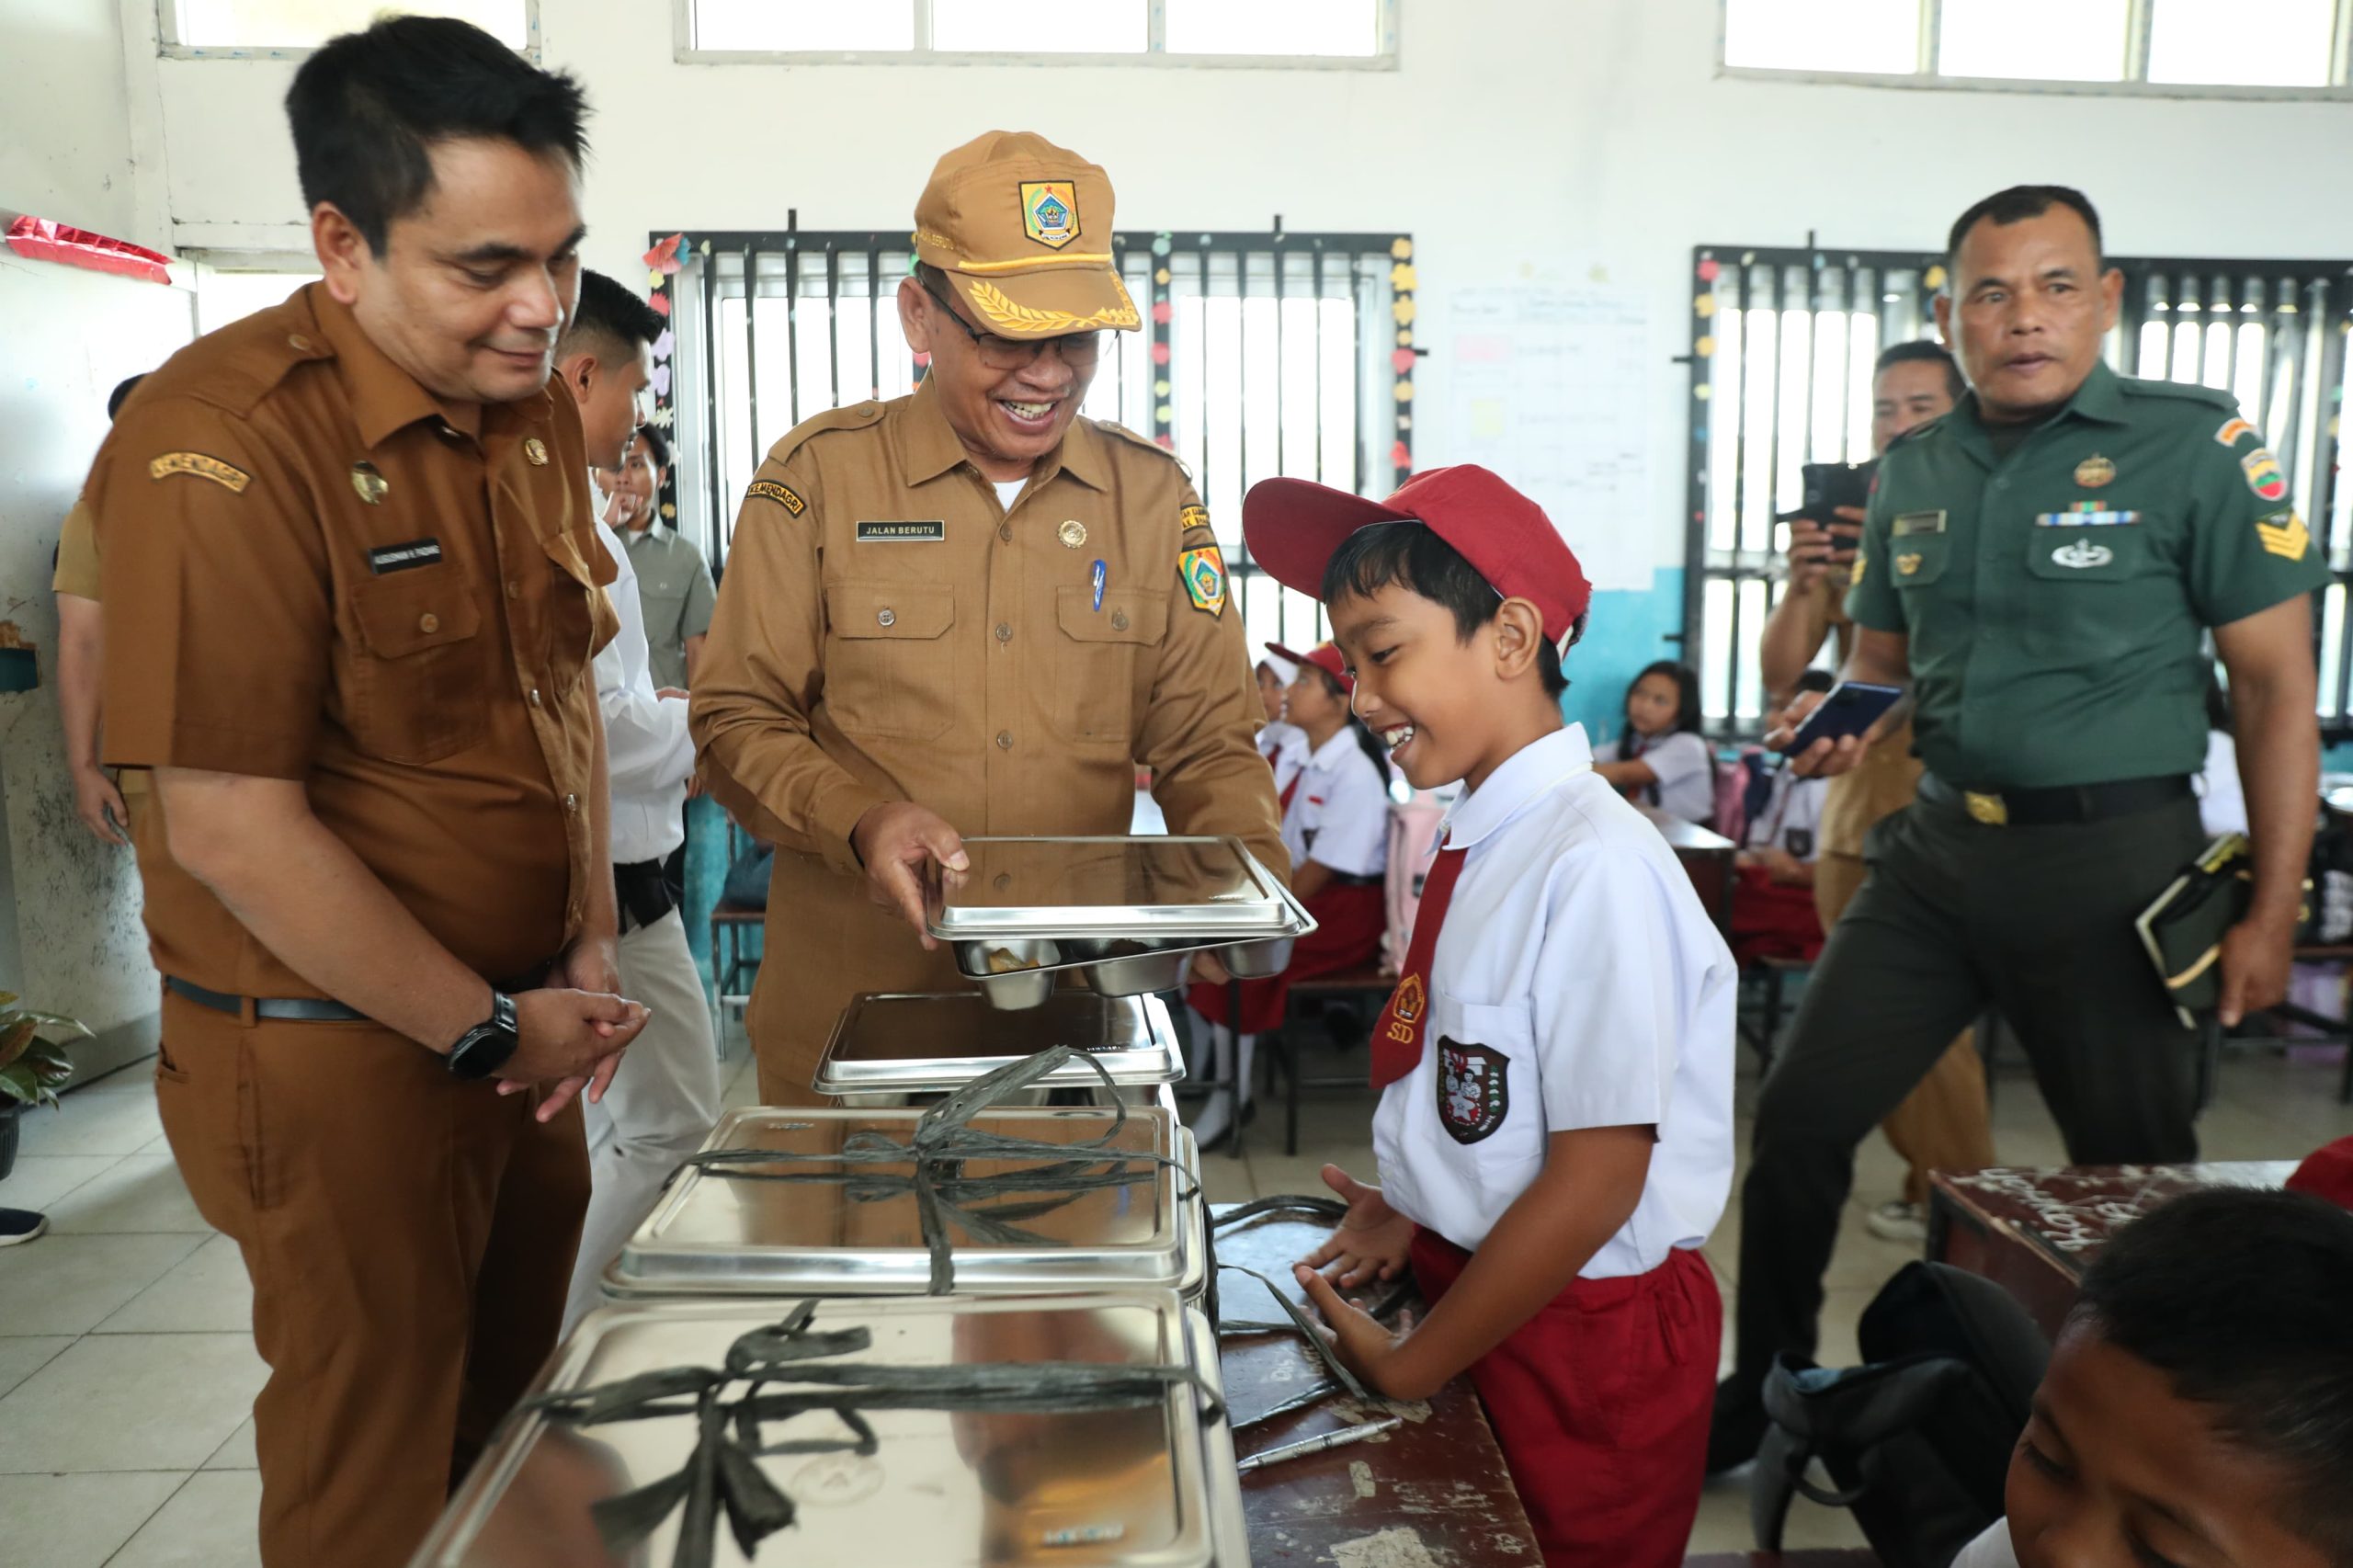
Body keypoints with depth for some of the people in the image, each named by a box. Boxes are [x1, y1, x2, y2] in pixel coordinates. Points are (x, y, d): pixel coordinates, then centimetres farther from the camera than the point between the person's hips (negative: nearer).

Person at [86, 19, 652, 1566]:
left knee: (517, 1427, 20)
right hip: (343, 1058, -7)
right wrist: (486, 1030, -14)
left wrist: (592, 951, 3)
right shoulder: (219, 446, -20)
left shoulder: (534, 409, 5)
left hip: (522, 1029, 7)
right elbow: (230, 826, -21)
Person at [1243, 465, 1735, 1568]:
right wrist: (1412, 1210, -2)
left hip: (1578, 1338, -7)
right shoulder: (1473, 846, 0)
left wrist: (1406, 1368, -15)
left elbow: (1595, 1182, -22)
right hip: (1470, 1282, 7)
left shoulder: (1595, 868, -25)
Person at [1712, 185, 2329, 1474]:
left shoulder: (2195, 446, -7)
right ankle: (1762, 1389, 25)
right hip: (1938, 844, 5)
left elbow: (2277, 683, -6)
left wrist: (2271, 912, -11)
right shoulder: (1912, 471, 7)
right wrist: (1838, 724, -5)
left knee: (2133, 1166, 9)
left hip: (2114, 852, -4)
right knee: (1798, 1118, 5)